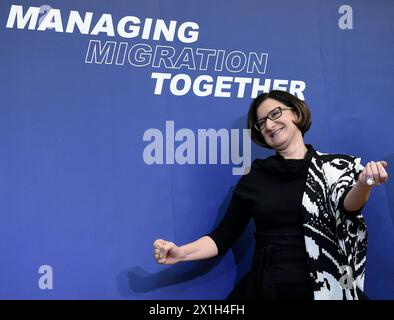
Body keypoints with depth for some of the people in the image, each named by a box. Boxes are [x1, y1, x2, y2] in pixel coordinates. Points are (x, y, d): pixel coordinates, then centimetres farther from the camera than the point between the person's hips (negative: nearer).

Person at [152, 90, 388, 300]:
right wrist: (181, 253, -10)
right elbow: (224, 236, 5)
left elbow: (347, 205, -19)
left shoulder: (337, 166, 1)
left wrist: (364, 184, -41)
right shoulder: (256, 176, 5)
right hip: (265, 288, 2)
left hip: (326, 289, -2)